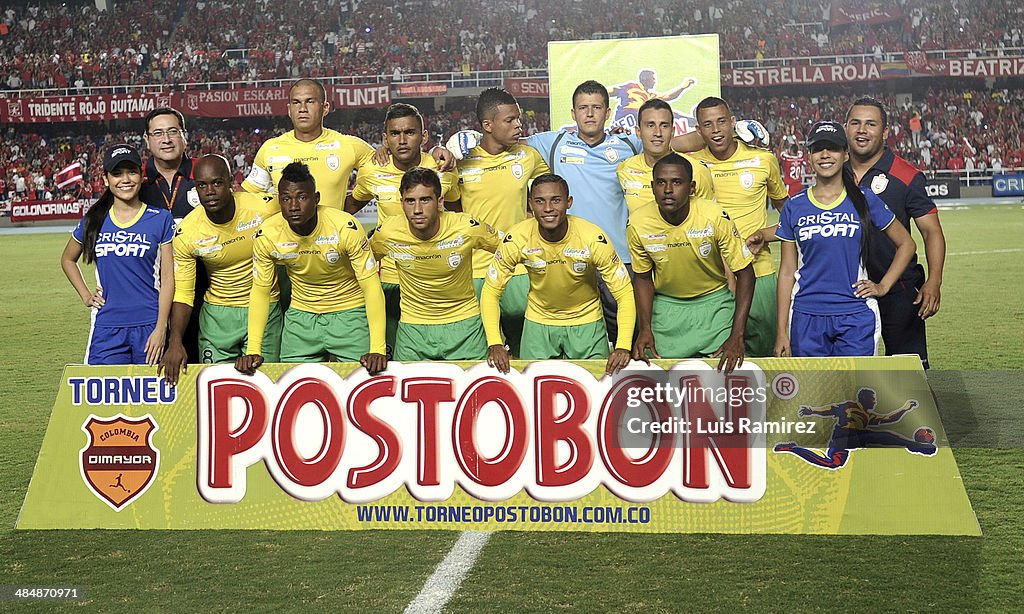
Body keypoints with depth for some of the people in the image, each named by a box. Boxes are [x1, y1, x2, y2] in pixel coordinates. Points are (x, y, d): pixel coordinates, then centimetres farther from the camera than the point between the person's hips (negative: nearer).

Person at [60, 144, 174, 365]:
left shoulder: (160, 219, 2)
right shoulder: (94, 221, 9)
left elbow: (168, 278, -2)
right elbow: (68, 259, 26)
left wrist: (161, 328, -8)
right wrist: (85, 295, 13)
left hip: (149, 326, -2)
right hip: (106, 328, 2)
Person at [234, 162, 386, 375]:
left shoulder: (346, 228, -23)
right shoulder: (267, 236, -14)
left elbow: (371, 287, -20)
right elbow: (260, 292, -2)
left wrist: (377, 349, -29)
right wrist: (253, 351, -11)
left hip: (350, 312, -3)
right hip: (301, 316, 3)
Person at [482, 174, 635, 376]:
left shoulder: (593, 238, -24)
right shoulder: (517, 239, -21)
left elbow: (624, 292, -19)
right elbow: (491, 292, -11)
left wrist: (623, 347, -31)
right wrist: (494, 344, -24)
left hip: (586, 322, -1)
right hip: (538, 322, 1)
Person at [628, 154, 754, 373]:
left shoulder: (715, 217, -22)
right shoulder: (638, 224, -15)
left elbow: (744, 274, -15)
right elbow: (643, 278, 1)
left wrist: (737, 336, -21)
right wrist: (645, 328, -11)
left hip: (713, 300, -1)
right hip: (665, 307, 1)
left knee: (724, 370, -8)